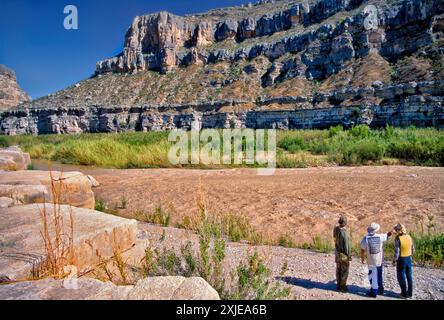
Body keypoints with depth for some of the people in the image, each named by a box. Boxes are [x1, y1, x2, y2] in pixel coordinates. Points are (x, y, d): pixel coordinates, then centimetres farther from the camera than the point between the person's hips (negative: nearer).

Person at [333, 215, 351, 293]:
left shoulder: (336, 229, -4)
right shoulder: (344, 233, -29)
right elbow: (346, 246, -22)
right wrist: (349, 256, -14)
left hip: (337, 252, 8)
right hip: (343, 254, -8)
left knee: (339, 269, 18)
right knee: (344, 271, 6)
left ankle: (338, 285, 29)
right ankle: (343, 287, 16)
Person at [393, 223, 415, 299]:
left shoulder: (398, 239, -22)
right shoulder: (409, 237, -3)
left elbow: (397, 251, -20)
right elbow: (413, 249, 8)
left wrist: (394, 260, -6)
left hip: (401, 260, -6)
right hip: (409, 259, 6)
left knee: (401, 277, 9)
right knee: (409, 276, 16)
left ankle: (404, 293, 16)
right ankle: (410, 293, 26)